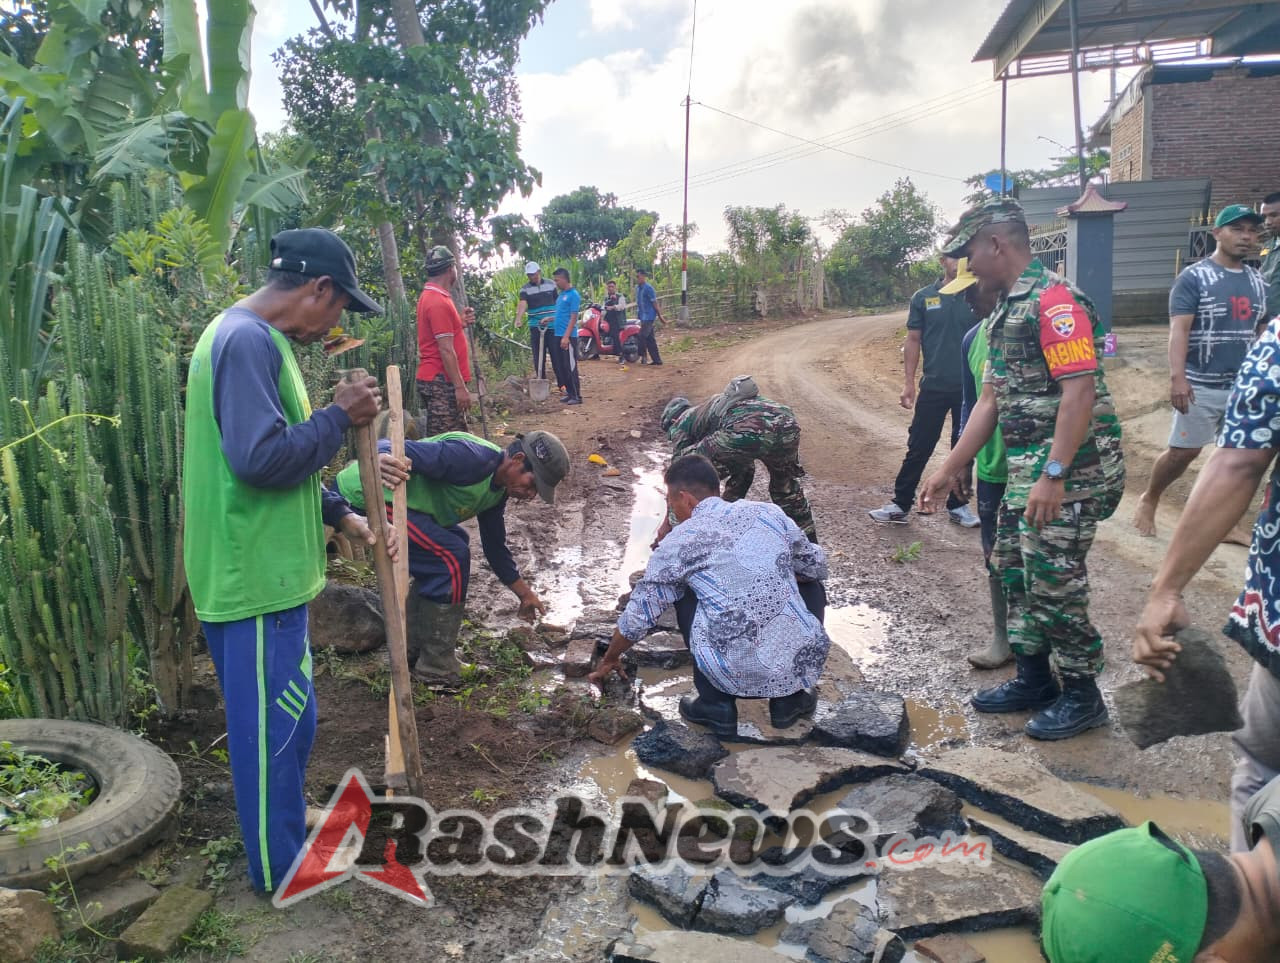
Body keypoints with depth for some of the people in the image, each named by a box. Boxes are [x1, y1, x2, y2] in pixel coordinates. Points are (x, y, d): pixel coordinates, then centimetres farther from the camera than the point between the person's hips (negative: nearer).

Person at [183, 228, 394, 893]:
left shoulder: (254, 338, 14)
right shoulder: (247, 341, -20)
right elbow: (262, 458, -29)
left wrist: (340, 516, 16)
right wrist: (340, 416, -17)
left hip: (262, 571, 10)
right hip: (255, 578, -10)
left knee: (286, 716, 23)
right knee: (272, 725, 5)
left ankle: (286, 820, 42)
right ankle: (281, 869, 22)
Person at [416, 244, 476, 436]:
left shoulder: (430, 297, 15)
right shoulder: (439, 302, -16)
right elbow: (446, 350, -20)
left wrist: (460, 322, 9)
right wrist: (460, 387, -20)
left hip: (433, 378, 10)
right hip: (442, 382, -10)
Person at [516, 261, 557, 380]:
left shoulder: (551, 284, 5)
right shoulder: (525, 289, 1)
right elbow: (522, 304, -15)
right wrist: (518, 319, -32)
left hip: (553, 326, 0)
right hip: (536, 327, 0)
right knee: (538, 358, 2)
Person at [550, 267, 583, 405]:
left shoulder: (573, 295, -11)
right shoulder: (561, 294, 15)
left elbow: (573, 317, -15)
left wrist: (566, 337, -20)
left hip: (568, 337, -9)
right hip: (557, 336, 9)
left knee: (570, 367, -6)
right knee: (559, 366, 11)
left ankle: (577, 395, -1)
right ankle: (569, 392, 19)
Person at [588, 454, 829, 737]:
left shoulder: (677, 543, 2)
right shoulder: (768, 512, 8)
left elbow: (637, 617, 11)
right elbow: (817, 567, 21)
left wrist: (609, 660, 29)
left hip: (737, 676, -2)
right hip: (807, 662, 2)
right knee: (810, 584, 32)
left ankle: (716, 704, 19)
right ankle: (790, 697, 24)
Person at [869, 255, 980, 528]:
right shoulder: (923, 297, 1)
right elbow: (913, 341, 2)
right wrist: (909, 382, -4)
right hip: (934, 386, -1)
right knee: (919, 447, 3)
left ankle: (958, 504, 23)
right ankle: (900, 504, 10)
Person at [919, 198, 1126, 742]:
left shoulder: (1053, 300, -14)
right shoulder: (1005, 311, 16)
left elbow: (1080, 393, -22)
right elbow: (992, 401, 18)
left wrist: (1054, 476, -26)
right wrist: (950, 470, 16)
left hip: (1069, 470, -10)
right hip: (1025, 470, 10)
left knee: (1054, 580, -3)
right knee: (1015, 570, 15)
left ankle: (1081, 695, 14)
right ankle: (1033, 679, 29)